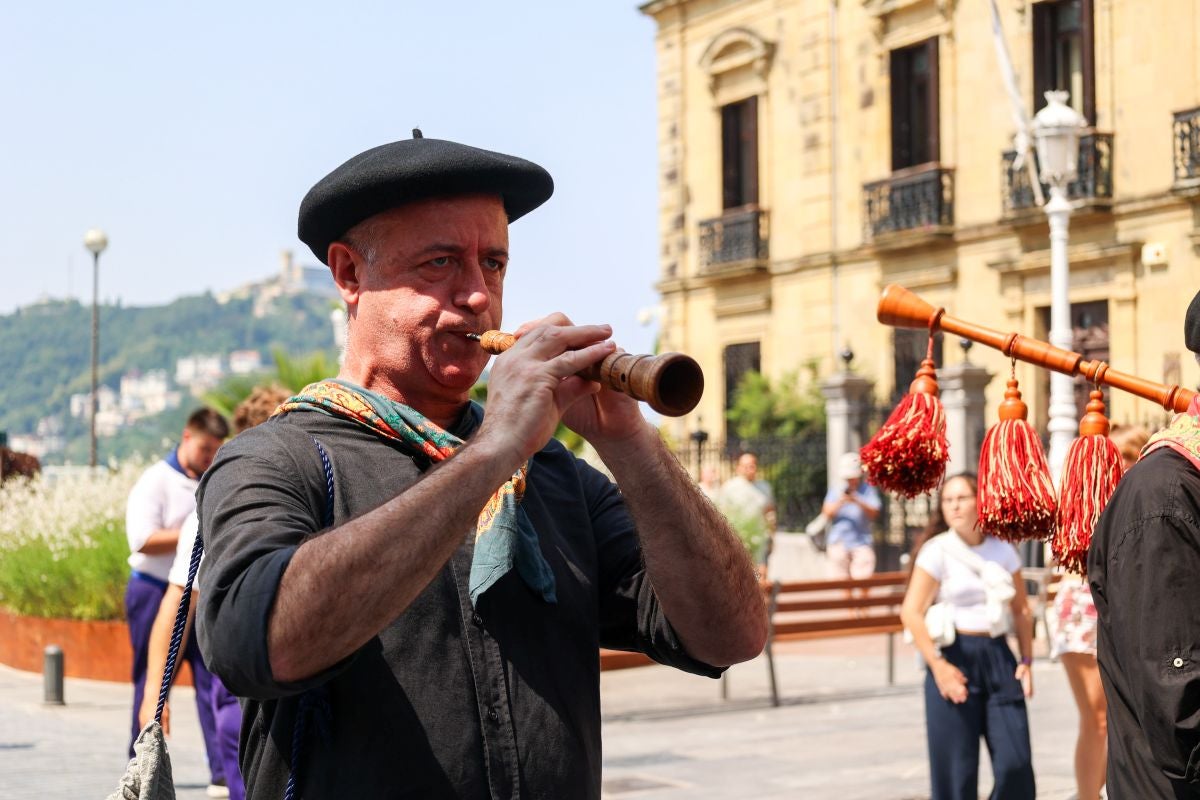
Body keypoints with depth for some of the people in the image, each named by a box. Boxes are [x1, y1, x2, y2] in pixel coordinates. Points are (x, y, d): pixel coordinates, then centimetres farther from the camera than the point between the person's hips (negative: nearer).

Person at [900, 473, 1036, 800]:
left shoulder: (1003, 551, 9)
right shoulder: (937, 551, -3)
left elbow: (1021, 610, 16)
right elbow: (911, 612, -8)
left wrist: (1026, 660, 5)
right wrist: (938, 664, -16)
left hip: (998, 656, 4)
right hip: (955, 658, -3)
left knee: (1015, 762, -3)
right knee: (957, 769, -1)